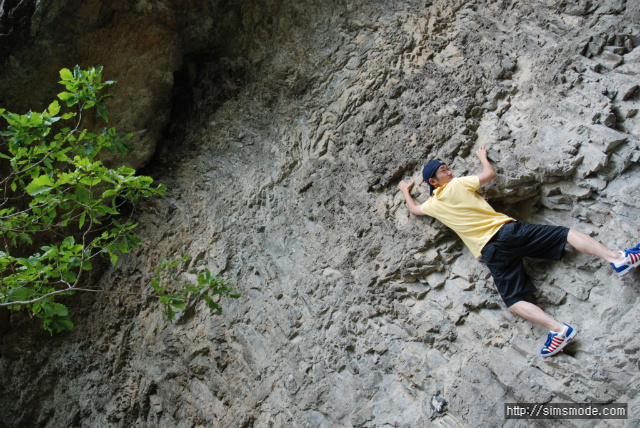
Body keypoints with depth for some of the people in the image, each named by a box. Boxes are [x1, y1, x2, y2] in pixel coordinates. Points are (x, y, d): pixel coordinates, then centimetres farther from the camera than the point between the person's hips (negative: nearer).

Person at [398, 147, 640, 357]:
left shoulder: (433, 205, 11)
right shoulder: (457, 185, 5)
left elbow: (414, 209, 32)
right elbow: (489, 174, 13)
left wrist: (406, 191, 50)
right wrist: (483, 157, 32)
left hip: (491, 251, 0)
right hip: (507, 230, 0)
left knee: (514, 301, -2)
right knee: (567, 233, 7)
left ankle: (558, 329, -22)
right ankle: (615, 257, -9)